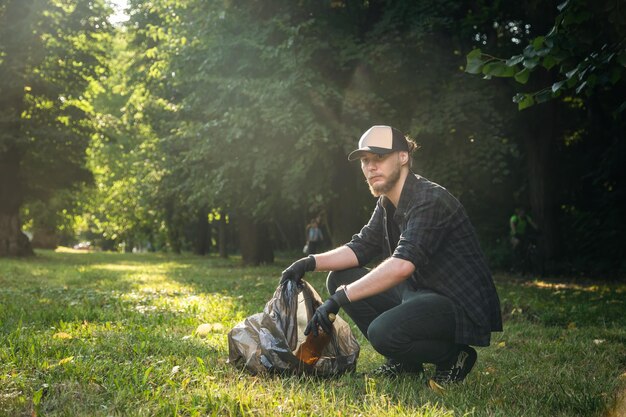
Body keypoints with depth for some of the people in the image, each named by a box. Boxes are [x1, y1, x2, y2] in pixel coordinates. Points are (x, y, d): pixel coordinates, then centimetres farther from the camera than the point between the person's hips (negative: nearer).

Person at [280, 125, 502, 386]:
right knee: (340, 279, 3)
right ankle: (403, 362, 7)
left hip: (465, 309, -10)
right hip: (420, 294, 10)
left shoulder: (431, 200, -21)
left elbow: (403, 264, -33)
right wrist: (311, 262, -5)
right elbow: (360, 248, 12)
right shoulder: (387, 204, 9)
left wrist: (340, 298, -33)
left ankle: (454, 358, -4)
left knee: (383, 332, -33)